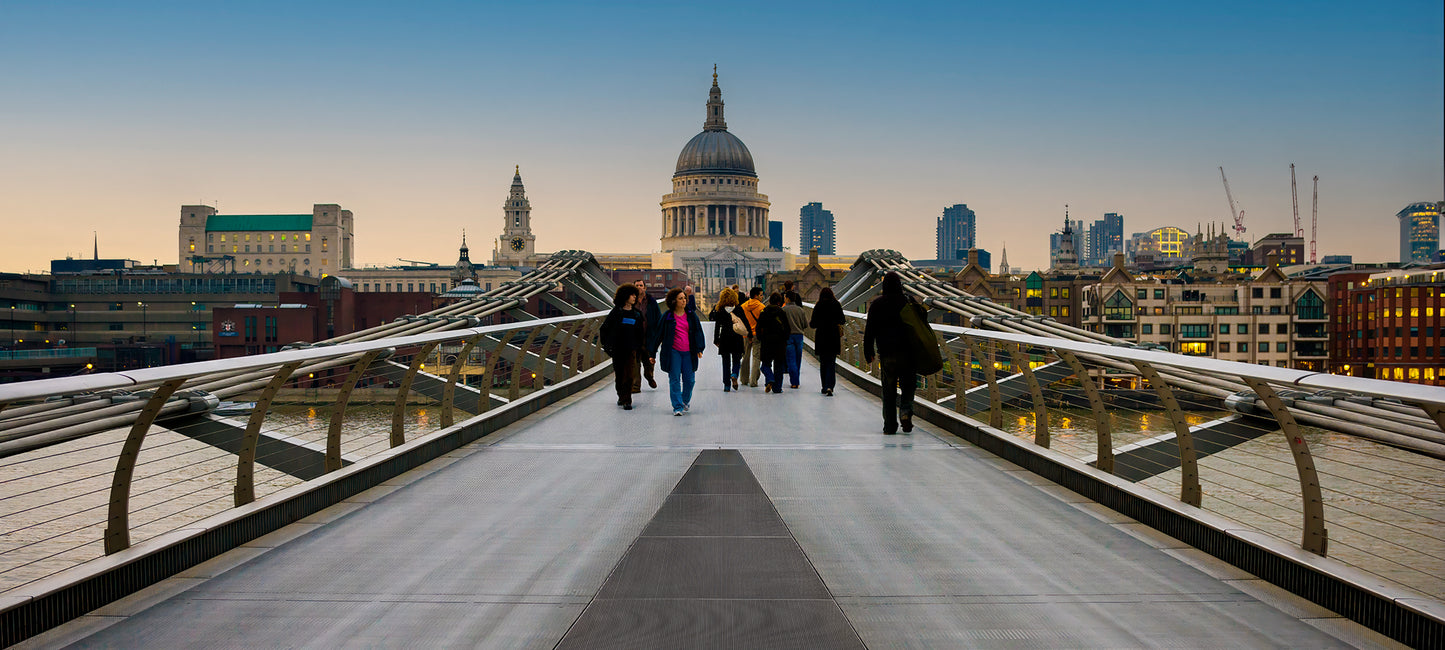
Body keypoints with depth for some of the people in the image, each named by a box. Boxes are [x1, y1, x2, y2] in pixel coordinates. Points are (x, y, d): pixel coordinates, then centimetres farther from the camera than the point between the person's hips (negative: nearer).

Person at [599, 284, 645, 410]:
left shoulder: (637, 314, 7)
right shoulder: (616, 312, -1)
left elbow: (640, 332, 15)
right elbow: (604, 328, 4)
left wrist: (640, 348, 9)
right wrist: (607, 344, 0)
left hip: (631, 349, 1)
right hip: (617, 349, -1)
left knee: (629, 374, -8)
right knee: (619, 374, 9)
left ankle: (627, 401, -7)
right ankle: (621, 396, 29)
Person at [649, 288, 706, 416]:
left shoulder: (691, 315, 7)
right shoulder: (667, 316, 1)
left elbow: (698, 332, 7)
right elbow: (658, 333, 6)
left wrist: (699, 349, -5)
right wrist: (653, 353, 7)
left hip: (688, 352, 2)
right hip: (673, 352, -2)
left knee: (689, 379, 4)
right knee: (674, 379, -5)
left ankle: (686, 400, 31)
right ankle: (677, 407, 1)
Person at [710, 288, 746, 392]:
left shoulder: (719, 310, -2)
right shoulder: (739, 310, -3)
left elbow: (717, 326, -1)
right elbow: (744, 324, 0)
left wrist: (716, 340, 4)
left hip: (724, 338, 0)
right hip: (737, 338, 0)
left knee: (726, 362, 8)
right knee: (736, 360, 11)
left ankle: (727, 385, 6)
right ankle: (734, 375, -19)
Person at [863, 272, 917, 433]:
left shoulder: (876, 304, 0)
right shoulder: (907, 302, -2)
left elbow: (870, 331, 2)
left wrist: (868, 353, 8)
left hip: (886, 354, 1)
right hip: (906, 353, -1)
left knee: (888, 390, 6)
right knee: (908, 385, 12)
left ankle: (889, 425, 5)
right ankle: (905, 411, -13)